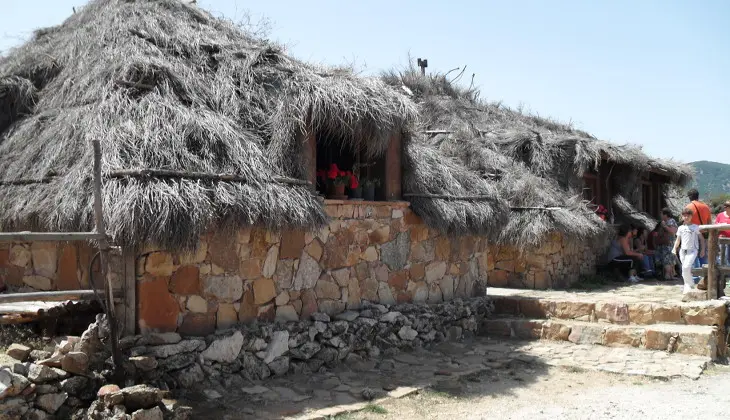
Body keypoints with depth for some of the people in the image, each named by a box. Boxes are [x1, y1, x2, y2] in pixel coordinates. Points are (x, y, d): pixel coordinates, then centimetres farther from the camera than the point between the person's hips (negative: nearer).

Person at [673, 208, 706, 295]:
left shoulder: (695, 227, 2)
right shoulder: (681, 228, 12)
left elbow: (702, 239, 5)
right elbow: (678, 240, 16)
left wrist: (702, 250, 0)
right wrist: (675, 248, 1)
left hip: (692, 250, -4)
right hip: (683, 250, 5)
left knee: (686, 267, -20)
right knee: (684, 269, 6)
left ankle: (689, 285, -7)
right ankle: (688, 286, 18)